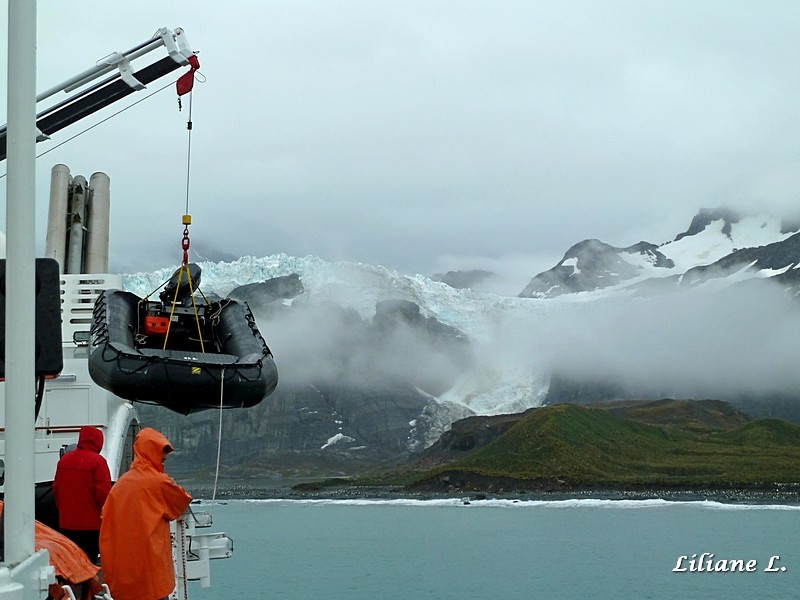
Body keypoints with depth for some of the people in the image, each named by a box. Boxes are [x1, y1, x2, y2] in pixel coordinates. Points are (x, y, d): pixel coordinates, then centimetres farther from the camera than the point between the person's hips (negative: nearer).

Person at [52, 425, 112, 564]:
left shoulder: (64, 459, 7)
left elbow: (56, 488, 14)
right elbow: (103, 492, -15)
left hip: (66, 523, 6)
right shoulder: (97, 461, -12)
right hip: (90, 524, -6)